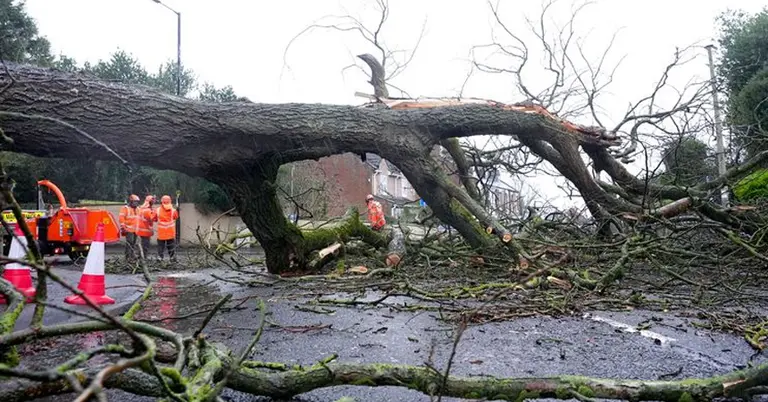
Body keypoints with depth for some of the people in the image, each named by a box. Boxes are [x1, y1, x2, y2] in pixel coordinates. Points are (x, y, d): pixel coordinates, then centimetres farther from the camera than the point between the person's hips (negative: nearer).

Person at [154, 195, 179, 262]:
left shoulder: (157, 210, -9)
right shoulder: (173, 210, -9)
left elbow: (154, 219, 2)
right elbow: (176, 217, 9)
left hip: (161, 234, -1)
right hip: (171, 233, 1)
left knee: (160, 246, 10)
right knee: (171, 247, 10)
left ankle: (159, 258, 8)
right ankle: (173, 259, 10)